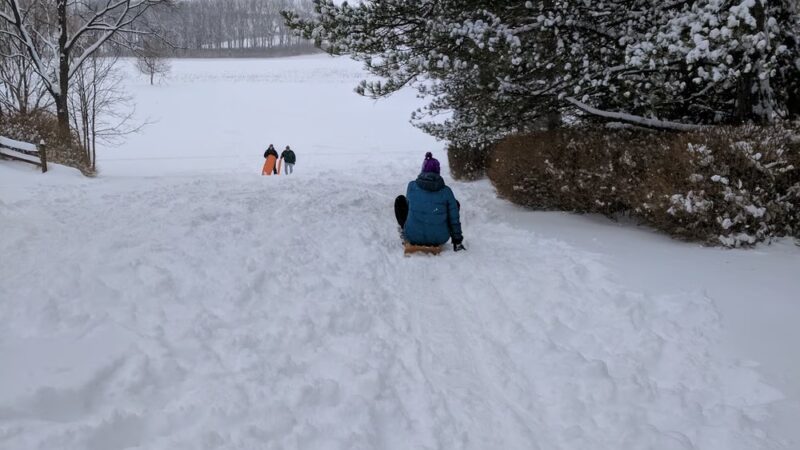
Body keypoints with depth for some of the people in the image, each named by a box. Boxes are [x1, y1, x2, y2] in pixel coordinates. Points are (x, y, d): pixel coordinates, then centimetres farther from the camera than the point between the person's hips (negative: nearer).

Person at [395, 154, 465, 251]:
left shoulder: (412, 186, -5)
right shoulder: (446, 191, -6)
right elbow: (454, 219, 0)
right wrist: (457, 240, 13)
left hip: (413, 237, 1)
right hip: (439, 239, 0)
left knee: (400, 199, 19)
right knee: (455, 204, 20)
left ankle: (404, 229, 29)